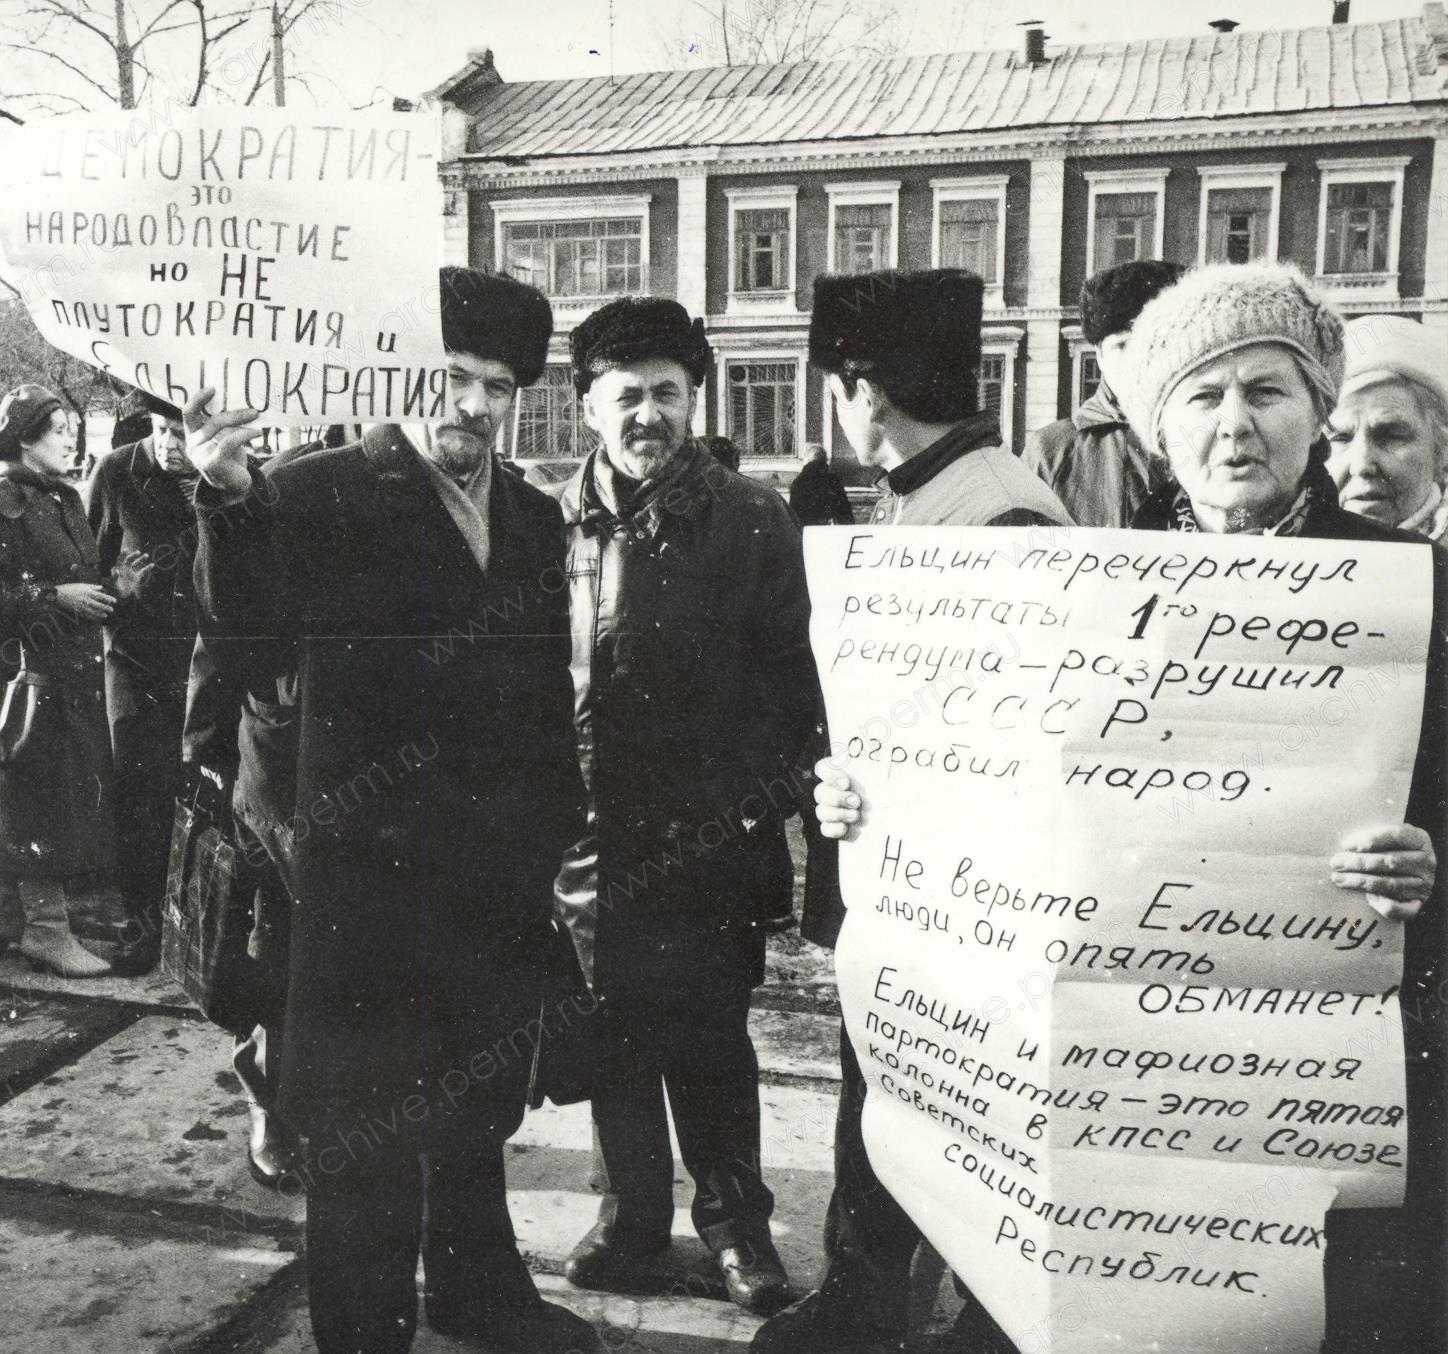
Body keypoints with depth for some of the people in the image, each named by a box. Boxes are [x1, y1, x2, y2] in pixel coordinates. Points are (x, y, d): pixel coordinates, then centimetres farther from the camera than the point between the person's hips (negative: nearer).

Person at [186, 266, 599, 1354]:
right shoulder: (320, 497, -9)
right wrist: (231, 505, -28)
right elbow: (256, 656, -16)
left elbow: (552, 693, 11)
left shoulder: (535, 518, 7)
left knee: (479, 1104, 22)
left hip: (501, 875, 6)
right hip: (371, 870, -5)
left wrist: (563, 834, 8)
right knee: (364, 1131, 8)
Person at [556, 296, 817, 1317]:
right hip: (594, 835, 3)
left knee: (710, 1038, 9)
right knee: (614, 1036, 14)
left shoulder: (751, 520, -5)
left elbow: (788, 674, -4)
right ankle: (633, 1214, 34)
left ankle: (736, 1218, 30)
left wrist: (762, 801, -9)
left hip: (711, 839, -2)